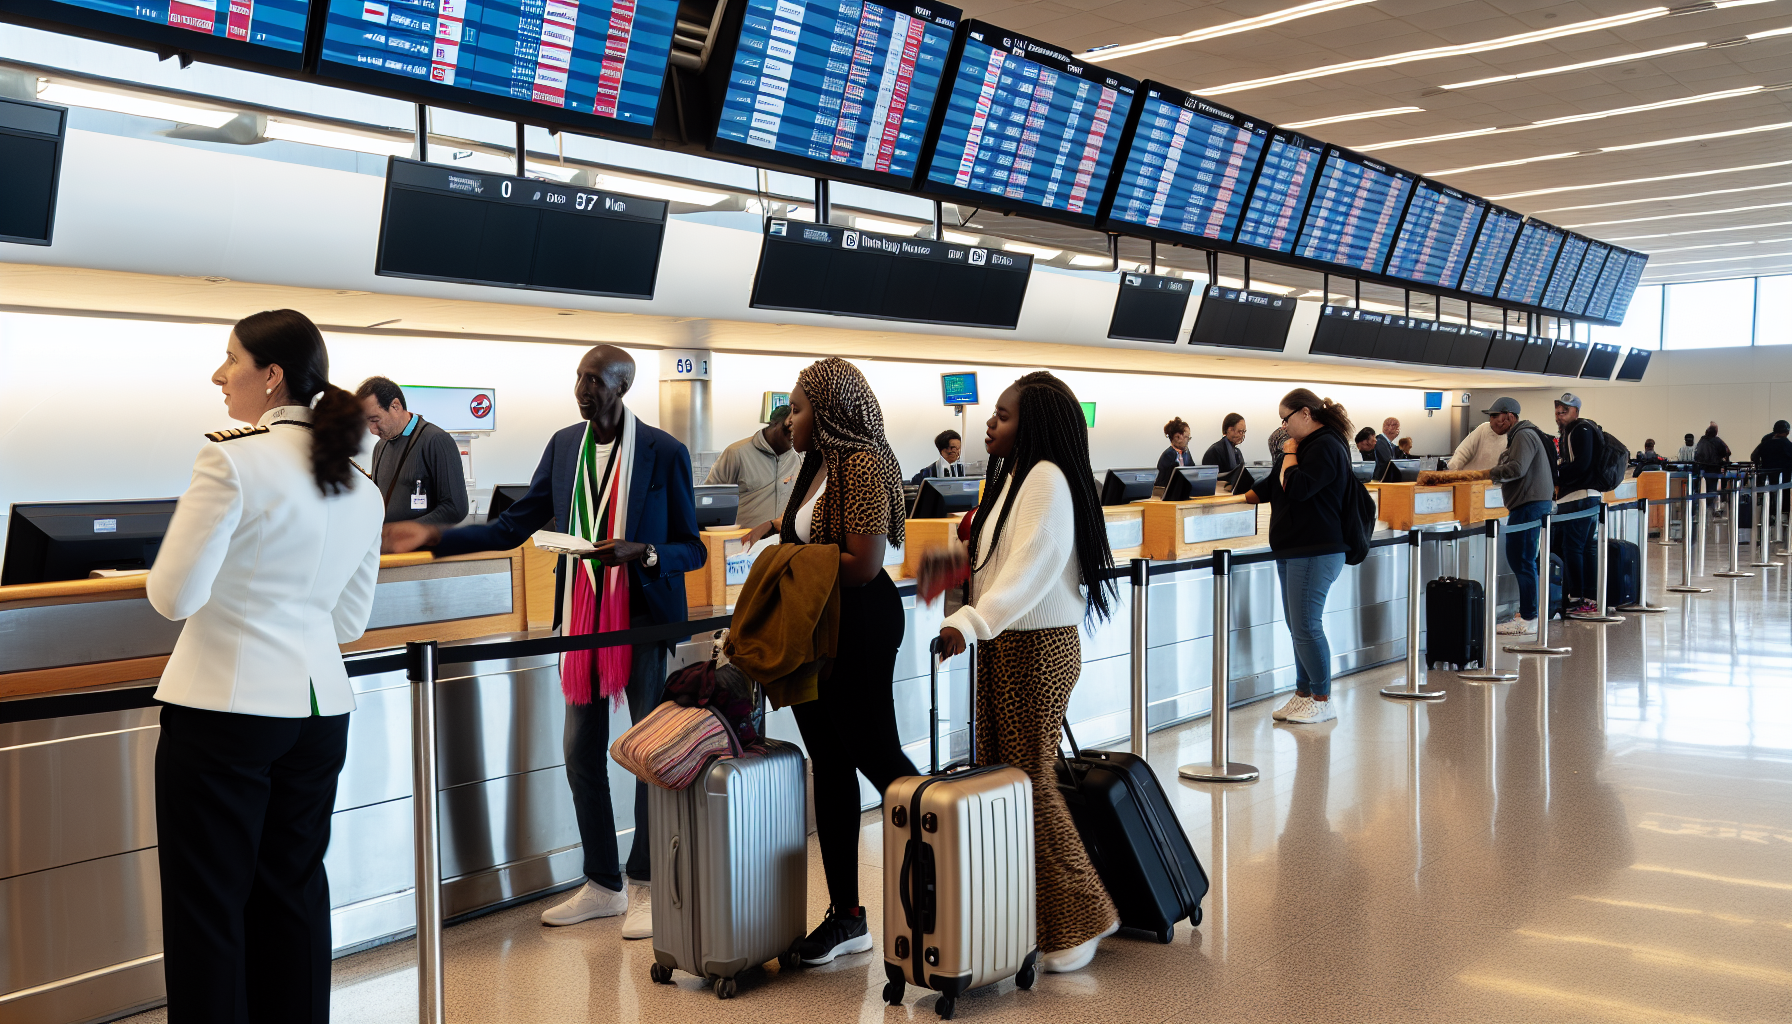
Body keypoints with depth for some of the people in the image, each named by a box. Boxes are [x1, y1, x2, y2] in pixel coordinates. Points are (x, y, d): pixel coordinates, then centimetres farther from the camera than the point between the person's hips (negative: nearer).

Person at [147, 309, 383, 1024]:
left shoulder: (232, 463, -13)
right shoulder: (362, 487, 9)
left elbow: (173, 596, -11)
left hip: (226, 707, -6)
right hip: (320, 705, 7)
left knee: (207, 905, 5)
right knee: (294, 892, 16)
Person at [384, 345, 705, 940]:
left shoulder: (665, 452, -9)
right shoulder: (563, 445, 6)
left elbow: (692, 549, -6)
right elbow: (515, 525, 8)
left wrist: (642, 552, -24)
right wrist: (433, 537, 0)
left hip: (645, 618, -5)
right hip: (581, 617, 5)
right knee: (581, 753, 10)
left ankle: (646, 888, 18)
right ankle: (603, 886, 25)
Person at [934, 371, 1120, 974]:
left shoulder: (1047, 479, -15)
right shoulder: (1014, 477, 16)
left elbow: (1031, 569, -26)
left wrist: (969, 623, -35)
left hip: (1037, 649, -9)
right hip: (1002, 645, 9)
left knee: (1030, 782, -4)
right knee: (997, 778, 8)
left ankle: (1080, 918, 10)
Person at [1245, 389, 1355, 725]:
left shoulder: (1326, 446, -14)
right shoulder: (1310, 444, 19)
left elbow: (1296, 488, -23)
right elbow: (1275, 484, 27)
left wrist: (1290, 454, -10)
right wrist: (1242, 497, 21)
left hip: (1315, 553, -10)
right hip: (1293, 551, 10)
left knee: (1306, 627, -8)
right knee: (1298, 627, 12)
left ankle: (1323, 700, 2)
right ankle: (1303, 693, 19)